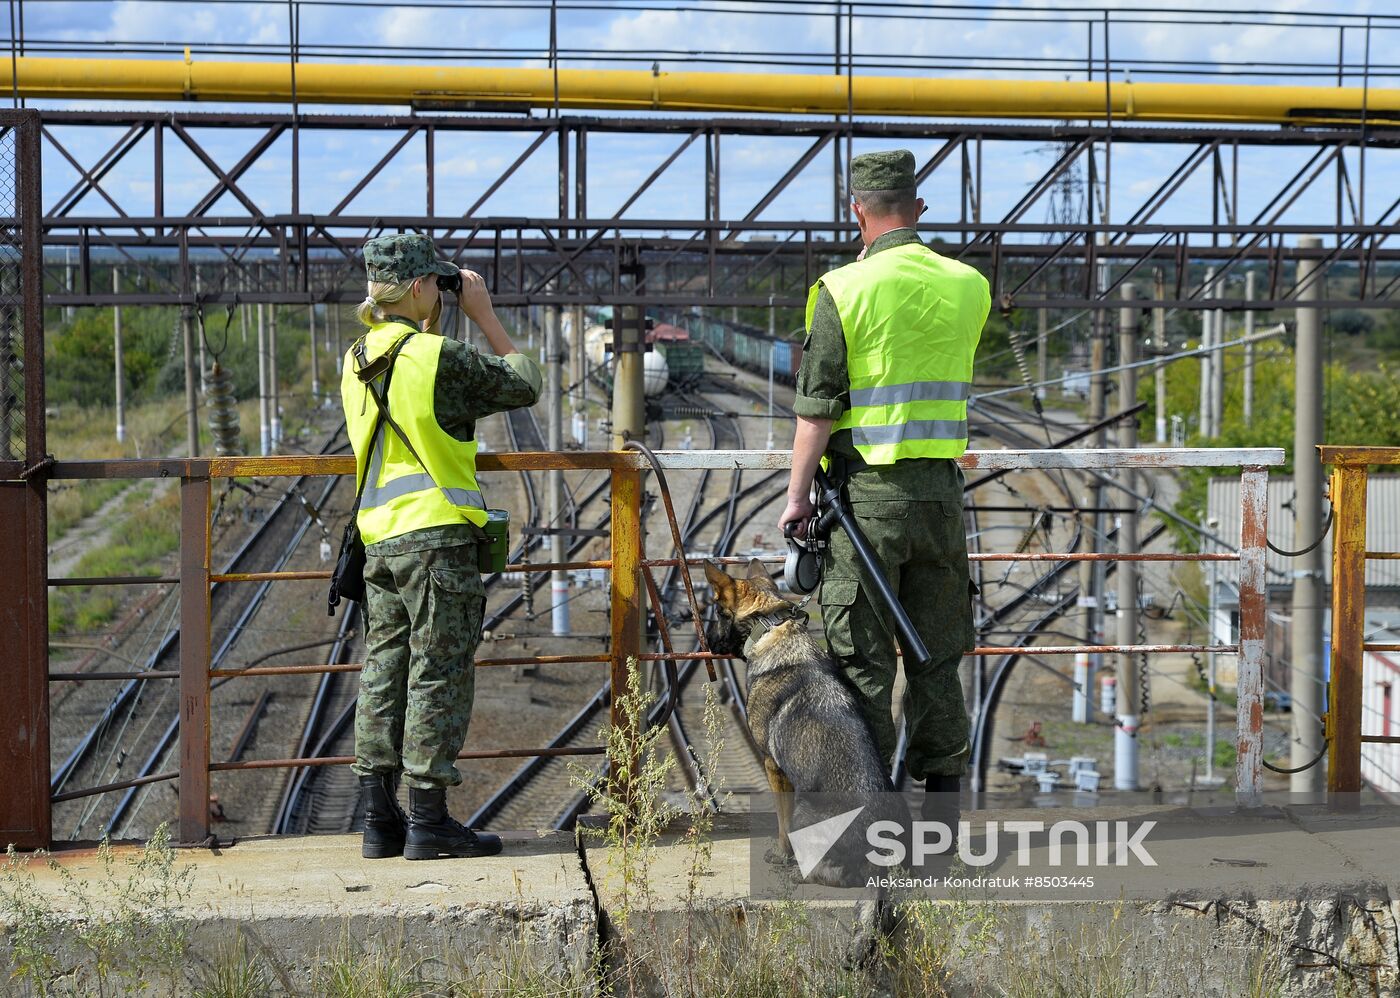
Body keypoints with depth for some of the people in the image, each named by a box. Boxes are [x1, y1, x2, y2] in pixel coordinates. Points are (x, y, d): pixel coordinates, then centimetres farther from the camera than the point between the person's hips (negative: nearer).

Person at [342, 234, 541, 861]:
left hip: (379, 537, 8)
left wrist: (429, 330, 24)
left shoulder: (357, 362, 10)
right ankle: (428, 823, 0)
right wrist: (485, 316, 3)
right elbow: (523, 386, -3)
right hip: (436, 535, -7)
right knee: (438, 673, -2)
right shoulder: (437, 358, -13)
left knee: (385, 669, 10)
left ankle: (380, 820, 13)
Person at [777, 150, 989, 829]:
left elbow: (816, 408, -10)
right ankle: (940, 801, 17)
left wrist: (797, 494, -2)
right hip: (941, 489, 5)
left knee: (862, 654, 2)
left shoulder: (843, 290, -9)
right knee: (938, 654, 12)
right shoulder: (969, 287, 5)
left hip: (865, 492, -4)